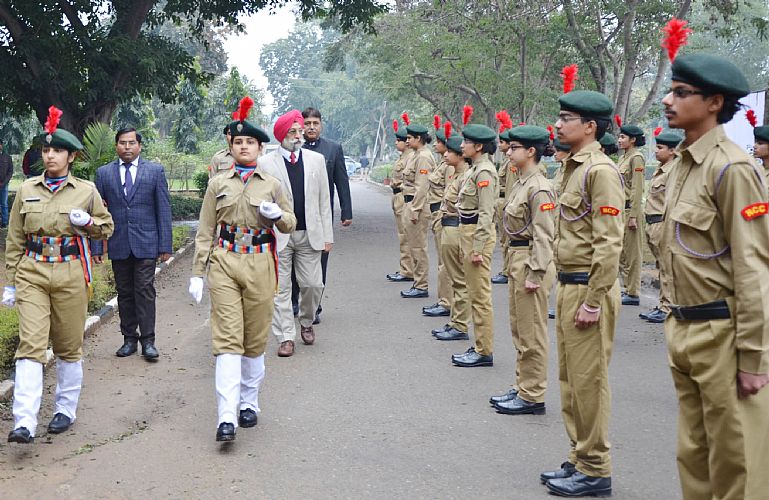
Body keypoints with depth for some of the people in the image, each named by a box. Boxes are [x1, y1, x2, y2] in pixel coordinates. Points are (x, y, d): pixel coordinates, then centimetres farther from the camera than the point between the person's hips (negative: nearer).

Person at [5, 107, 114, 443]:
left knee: (68, 346, 9)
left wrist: (87, 222, -11)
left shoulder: (86, 191, 2)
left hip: (71, 276, 0)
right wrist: (10, 283, 6)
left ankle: (66, 410, 26)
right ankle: (24, 423, -16)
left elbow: (107, 228, 12)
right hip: (32, 274, 0)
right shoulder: (27, 189, 6)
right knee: (30, 344, -11)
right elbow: (14, 240, 9)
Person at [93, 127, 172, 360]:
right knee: (124, 292, 7)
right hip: (118, 244, 2)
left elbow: (164, 210, 3)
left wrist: (165, 245, -2)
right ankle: (129, 338, 16)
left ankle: (148, 341, -1)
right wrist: (96, 246, 2)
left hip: (146, 243, -2)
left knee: (145, 290, -6)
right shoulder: (104, 173, 8)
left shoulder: (155, 171, 4)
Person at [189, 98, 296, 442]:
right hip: (224, 262, -1)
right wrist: (197, 273, 2)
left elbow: (290, 225, 14)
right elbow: (205, 232, 8)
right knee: (227, 339, -9)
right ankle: (226, 417, -14)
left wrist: (277, 214, -9)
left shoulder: (272, 184, 8)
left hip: (259, 265, 1)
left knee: (255, 339, 9)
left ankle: (249, 403, 25)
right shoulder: (218, 184, 7)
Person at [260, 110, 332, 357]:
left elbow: (324, 200, 9)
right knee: (280, 288, 0)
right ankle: (286, 337, 8)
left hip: (309, 234, 2)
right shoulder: (266, 163, 0)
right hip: (278, 236, -2)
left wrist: (327, 235, 6)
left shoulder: (316, 160, 8)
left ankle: (306, 322, 30)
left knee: (313, 284, 3)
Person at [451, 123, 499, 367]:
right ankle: (480, 346, 22)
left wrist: (477, 248, -21)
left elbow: (486, 213, -20)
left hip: (478, 233, -10)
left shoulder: (484, 172, -17)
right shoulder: (475, 169, 13)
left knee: (480, 295, -4)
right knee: (475, 294, 14)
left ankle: (484, 352, 3)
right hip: (467, 232, 10)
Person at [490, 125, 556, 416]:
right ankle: (522, 388, 27)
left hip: (531, 264, -10)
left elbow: (544, 236, -19)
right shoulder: (521, 184, 12)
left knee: (532, 334, -1)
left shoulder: (539, 188, -17)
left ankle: (533, 397, 8)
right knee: (519, 330, 16)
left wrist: (535, 274, -20)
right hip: (517, 261, 10)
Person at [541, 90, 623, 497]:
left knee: (588, 382, -2)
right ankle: (580, 459, 26)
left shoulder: (600, 170, -16)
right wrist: (567, 290, 19)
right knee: (570, 380, 15)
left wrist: (593, 301, -20)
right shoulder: (574, 167, 14)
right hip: (568, 285, 10)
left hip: (588, 289, -10)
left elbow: (609, 243, -20)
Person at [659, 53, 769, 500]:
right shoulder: (683, 165, 11)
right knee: (694, 455, 17)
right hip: (685, 331, 9)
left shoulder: (731, 168, -16)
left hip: (722, 334, -8)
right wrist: (676, 328, 17)